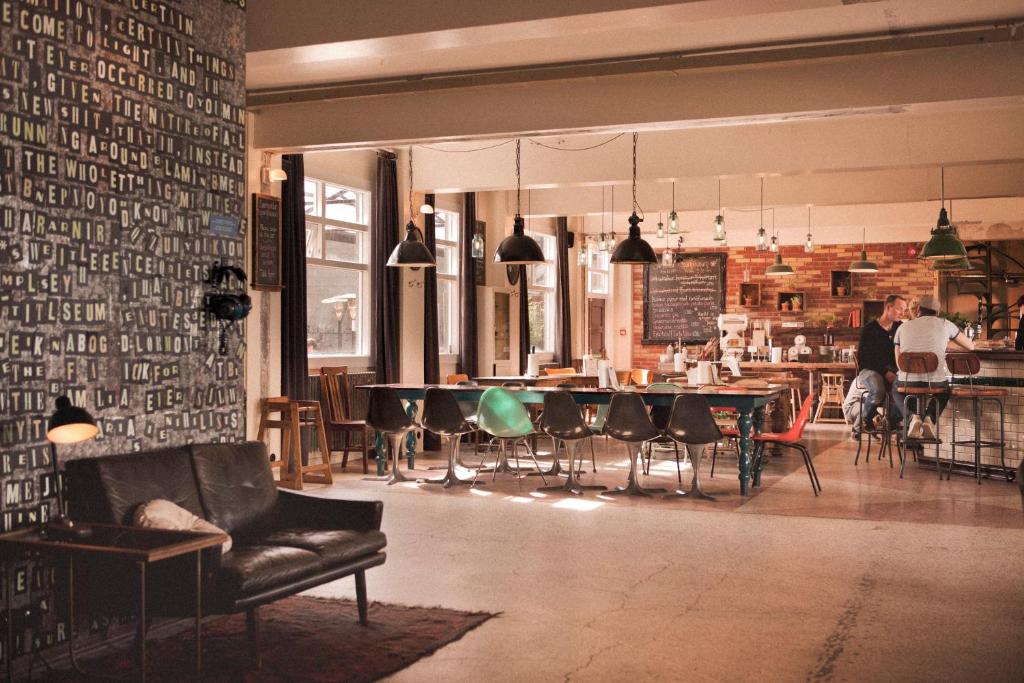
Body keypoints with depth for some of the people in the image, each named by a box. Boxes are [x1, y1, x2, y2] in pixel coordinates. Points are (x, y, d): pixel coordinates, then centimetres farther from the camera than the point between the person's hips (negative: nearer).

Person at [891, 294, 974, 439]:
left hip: (908, 382, 0)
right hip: (936, 382, 0)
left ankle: (912, 418, 5)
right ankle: (930, 419, 7)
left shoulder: (903, 327, 11)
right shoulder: (944, 324, 8)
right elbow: (971, 347, 20)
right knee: (944, 391, 37)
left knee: (896, 390, 36)